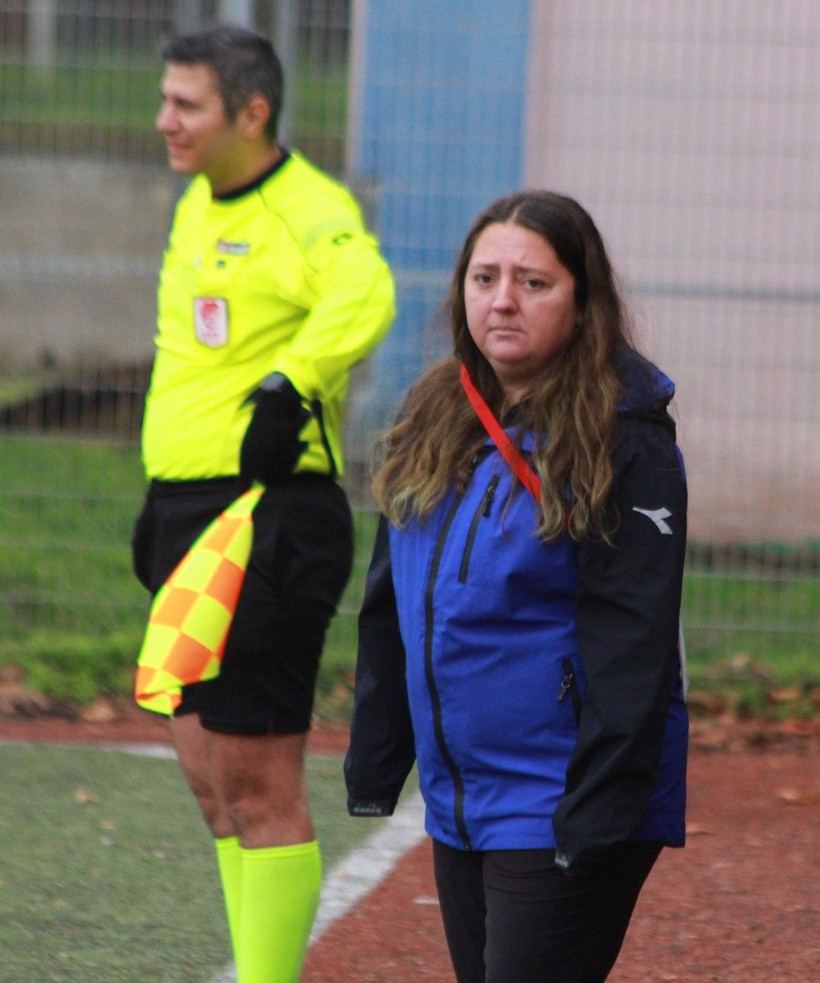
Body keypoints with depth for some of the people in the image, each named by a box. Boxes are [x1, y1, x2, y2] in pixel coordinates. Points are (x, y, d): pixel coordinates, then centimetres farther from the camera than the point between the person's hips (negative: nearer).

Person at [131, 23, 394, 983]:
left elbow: (362, 297, -35)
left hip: (267, 524, -9)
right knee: (212, 779, 13)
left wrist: (290, 386, -42)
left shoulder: (310, 212, -14)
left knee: (259, 783, -5)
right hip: (187, 517, 9)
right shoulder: (196, 207, 15)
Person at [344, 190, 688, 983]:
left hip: (558, 816, -8)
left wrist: (601, 812, -20)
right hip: (458, 801, 8)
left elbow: (631, 646, -16)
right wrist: (373, 762, 16)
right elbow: (390, 613, 18)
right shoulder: (432, 424, 10)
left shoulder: (624, 447, -12)